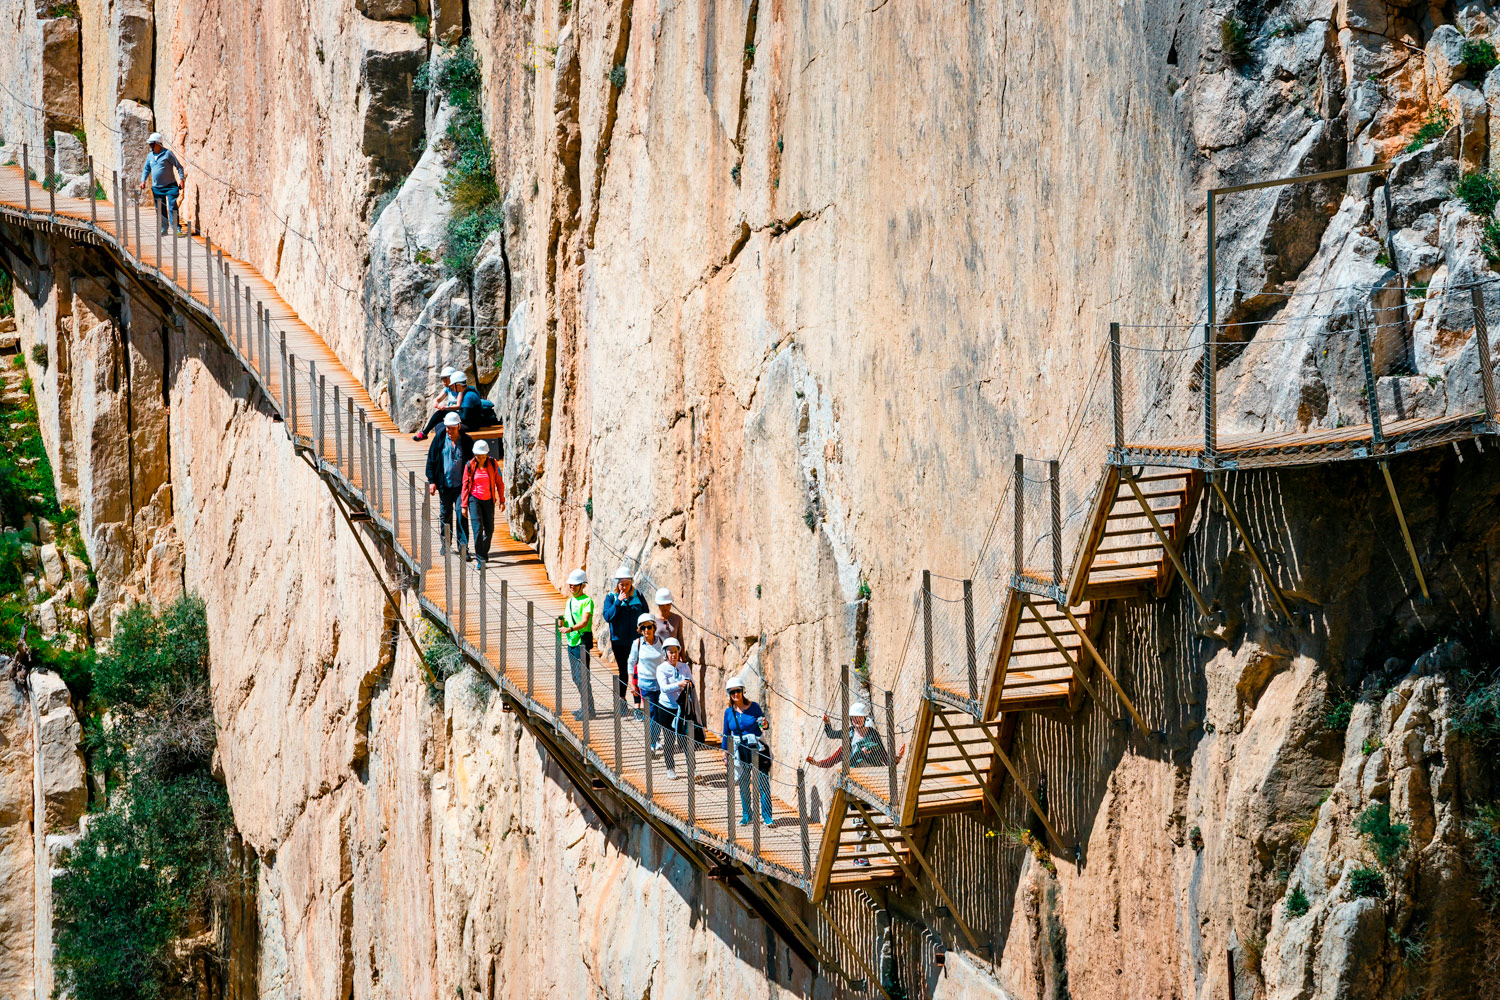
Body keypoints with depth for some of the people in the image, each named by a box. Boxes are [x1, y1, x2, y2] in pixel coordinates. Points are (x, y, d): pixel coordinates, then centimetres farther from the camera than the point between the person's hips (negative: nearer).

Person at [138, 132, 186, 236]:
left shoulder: (168, 153, -6)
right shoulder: (150, 156, 10)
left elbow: (179, 166, -2)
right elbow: (146, 169, 21)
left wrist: (182, 179, -9)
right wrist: (143, 181, 6)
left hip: (170, 186, -6)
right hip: (157, 187, 6)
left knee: (173, 207, -12)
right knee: (160, 210, 7)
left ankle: (176, 228, -10)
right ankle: (163, 229, 14)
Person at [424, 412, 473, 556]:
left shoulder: (467, 441, -2)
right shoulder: (439, 440, 1)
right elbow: (431, 461, 6)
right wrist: (432, 481, -1)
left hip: (461, 485, -2)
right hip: (444, 485, 2)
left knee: (462, 515, -8)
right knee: (445, 515, 11)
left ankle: (463, 547, -5)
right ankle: (446, 543, 27)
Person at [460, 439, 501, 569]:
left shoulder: (492, 464, -3)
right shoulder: (470, 466, -5)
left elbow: (499, 482, 6)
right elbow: (465, 486, 0)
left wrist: (502, 500, 5)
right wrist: (464, 505, 0)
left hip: (488, 500, 2)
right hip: (474, 499, -2)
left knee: (489, 529, 8)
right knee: (477, 529, -12)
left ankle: (484, 552, 34)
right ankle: (479, 559, -9)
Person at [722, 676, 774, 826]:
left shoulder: (754, 706, -3)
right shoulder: (729, 711, 2)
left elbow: (764, 724, 7)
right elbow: (726, 734, 10)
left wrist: (765, 725, -17)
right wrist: (725, 754, 10)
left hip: (757, 748, -2)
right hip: (739, 750, 2)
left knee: (763, 782, -4)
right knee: (743, 784, 7)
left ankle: (767, 816, 2)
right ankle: (746, 815, 19)